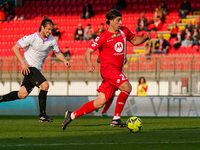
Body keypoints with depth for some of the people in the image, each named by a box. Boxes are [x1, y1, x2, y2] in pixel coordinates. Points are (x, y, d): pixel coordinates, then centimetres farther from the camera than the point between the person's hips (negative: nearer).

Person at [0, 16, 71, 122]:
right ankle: (42, 115, -16)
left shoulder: (52, 40, 2)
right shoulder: (31, 38, -13)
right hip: (29, 67, -7)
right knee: (45, 85, -24)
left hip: (37, 70, 7)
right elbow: (15, 48, -10)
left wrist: (64, 60, -5)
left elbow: (58, 53, 16)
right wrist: (23, 63, -20)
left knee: (22, 95, 3)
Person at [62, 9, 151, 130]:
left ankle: (72, 115, 11)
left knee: (100, 102, 2)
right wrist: (90, 64, -25)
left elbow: (134, 41, 27)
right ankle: (116, 119, -17)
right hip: (108, 67, -7)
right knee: (127, 87, -26)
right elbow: (88, 51, -6)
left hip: (117, 70, 7)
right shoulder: (103, 37, -6)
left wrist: (145, 38, 6)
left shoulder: (124, 31, 12)